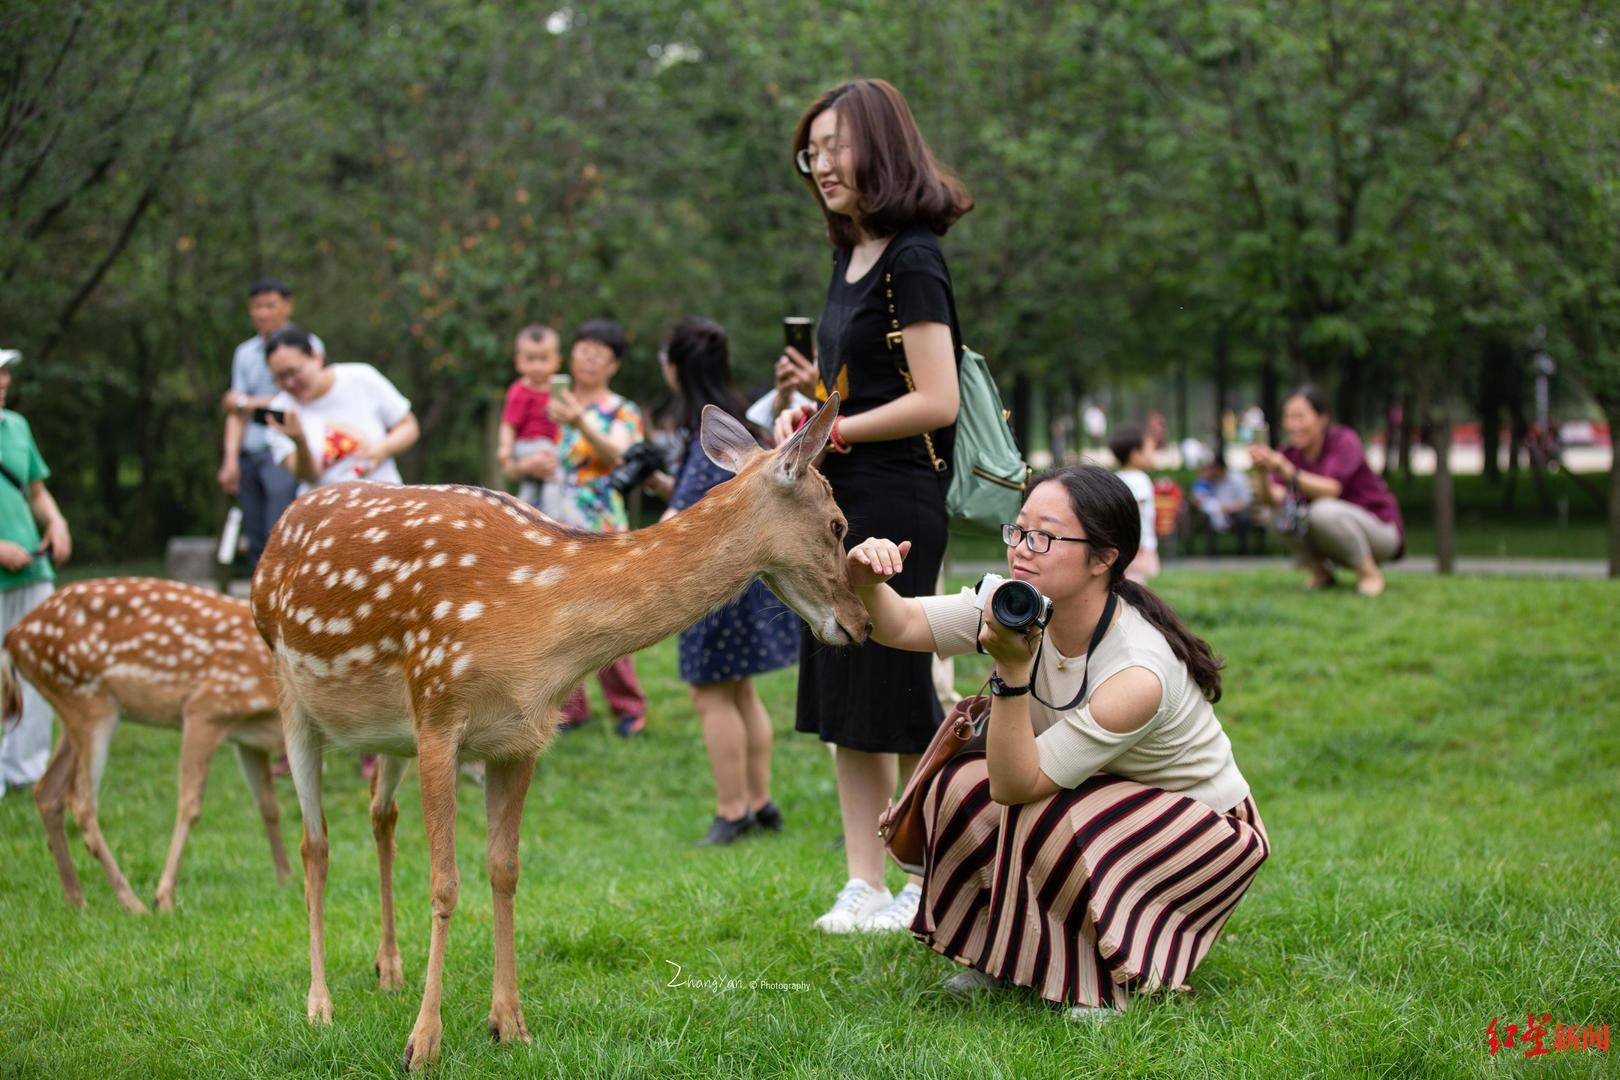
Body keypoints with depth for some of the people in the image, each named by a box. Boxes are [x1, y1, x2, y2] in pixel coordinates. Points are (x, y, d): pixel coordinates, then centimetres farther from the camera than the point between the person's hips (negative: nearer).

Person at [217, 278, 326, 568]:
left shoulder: (307, 345, 2)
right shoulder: (245, 353, 16)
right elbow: (235, 411, 11)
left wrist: (251, 402, -1)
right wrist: (231, 460, 1)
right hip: (250, 455, 5)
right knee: (256, 542, 3)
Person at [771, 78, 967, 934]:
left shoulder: (911, 262, -13)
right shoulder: (852, 259, 14)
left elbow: (936, 400, -18)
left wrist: (833, 431, -13)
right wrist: (812, 389, 5)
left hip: (896, 501, -9)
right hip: (839, 501, 9)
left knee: (897, 703, -2)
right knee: (845, 706, 9)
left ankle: (931, 887, 10)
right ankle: (863, 886, 15)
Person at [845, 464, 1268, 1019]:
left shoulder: (1138, 673, -35)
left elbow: (1016, 784, -33)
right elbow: (899, 625, -15)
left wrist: (1012, 672, -43)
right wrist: (867, 582, -36)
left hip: (1205, 825, -7)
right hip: (1105, 794, 7)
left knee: (1045, 820, -32)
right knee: (961, 783, -15)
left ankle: (1117, 977, -8)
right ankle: (1009, 954, 6)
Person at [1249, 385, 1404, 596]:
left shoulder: (1344, 441, -17)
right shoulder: (1290, 454, -3)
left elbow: (1331, 489, -33)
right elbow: (1272, 498, -20)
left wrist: (1289, 471, -46)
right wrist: (1263, 473, -40)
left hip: (1381, 531, -5)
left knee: (1324, 511, -34)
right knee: (1281, 510, -18)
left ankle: (1369, 573, -13)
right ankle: (1320, 572, 1)